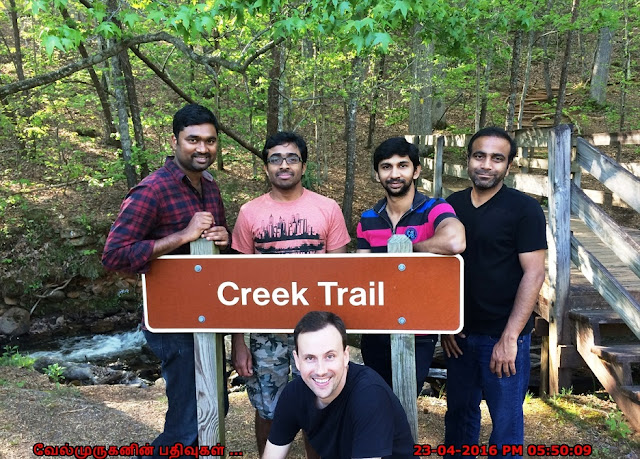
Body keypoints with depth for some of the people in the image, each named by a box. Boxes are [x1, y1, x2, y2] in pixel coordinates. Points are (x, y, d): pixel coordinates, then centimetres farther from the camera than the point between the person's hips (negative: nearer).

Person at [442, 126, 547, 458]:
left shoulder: (524, 209, -9)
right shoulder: (452, 206, 4)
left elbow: (534, 274, -13)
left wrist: (509, 338, -18)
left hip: (503, 336, -4)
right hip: (460, 333, 4)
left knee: (506, 421, 8)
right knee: (459, 412, 16)